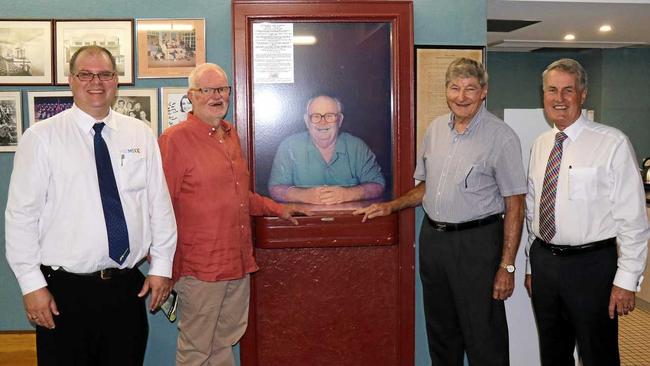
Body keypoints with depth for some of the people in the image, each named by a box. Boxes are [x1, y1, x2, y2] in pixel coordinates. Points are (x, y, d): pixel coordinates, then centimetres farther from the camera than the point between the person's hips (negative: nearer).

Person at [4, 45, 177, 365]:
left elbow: (159, 203, 5)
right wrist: (32, 284, -7)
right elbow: (21, 214, -5)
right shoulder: (41, 137, -4)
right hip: (65, 290, -2)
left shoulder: (141, 135, 4)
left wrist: (161, 265, 2)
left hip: (128, 286, 3)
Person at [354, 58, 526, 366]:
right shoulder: (435, 129, 8)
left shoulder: (501, 137, -10)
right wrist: (391, 207, 6)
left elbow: (514, 205, -11)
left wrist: (507, 266, -14)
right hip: (432, 237, 6)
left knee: (483, 338, 2)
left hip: (476, 241, -6)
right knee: (440, 334, 18)